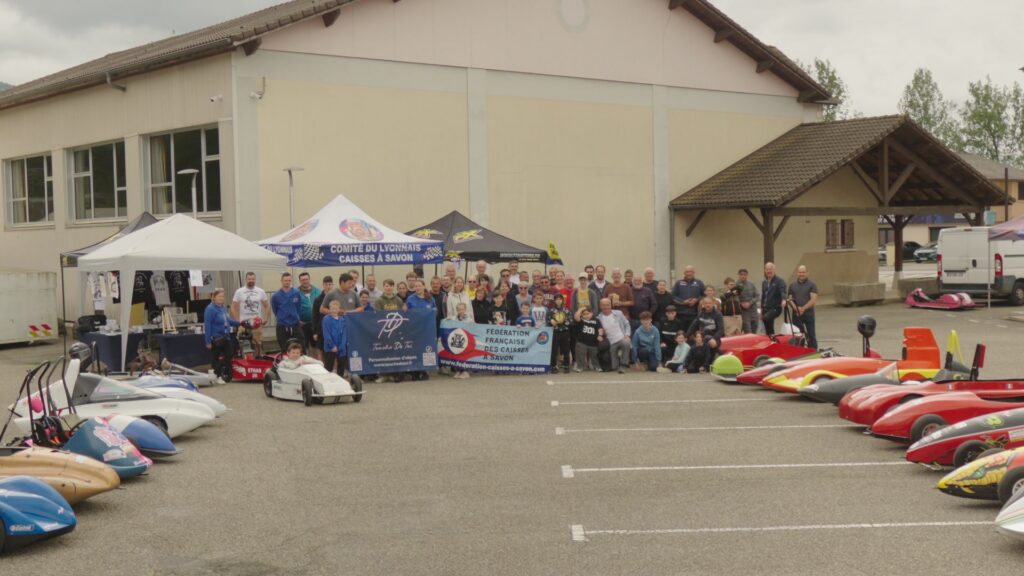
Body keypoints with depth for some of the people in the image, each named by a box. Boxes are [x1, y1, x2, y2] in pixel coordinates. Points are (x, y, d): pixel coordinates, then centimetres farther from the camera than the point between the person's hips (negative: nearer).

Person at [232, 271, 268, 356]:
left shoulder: (260, 291, 5)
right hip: (243, 323, -2)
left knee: (259, 344, 4)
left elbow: (267, 305, 13)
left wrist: (265, 318, 0)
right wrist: (237, 321, -7)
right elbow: (233, 307, 1)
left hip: (257, 323, 2)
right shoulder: (239, 292, -1)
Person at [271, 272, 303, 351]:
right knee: (284, 350, 8)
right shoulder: (276, 296, -7)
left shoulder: (296, 293, -4)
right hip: (282, 326, 0)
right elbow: (275, 310, 7)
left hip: (295, 325, 0)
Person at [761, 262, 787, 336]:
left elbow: (783, 291, -23)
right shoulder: (764, 283, 15)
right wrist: (761, 310, 20)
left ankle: (771, 334, -22)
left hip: (776, 308, -7)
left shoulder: (779, 281, -6)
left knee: (766, 318, -34)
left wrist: (783, 300, -43)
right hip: (766, 309, 7)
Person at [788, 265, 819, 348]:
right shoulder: (792, 285, 11)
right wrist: (796, 308, -10)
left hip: (808, 314, -3)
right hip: (796, 314, 3)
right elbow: (790, 299, 9)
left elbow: (814, 300, -9)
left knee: (811, 335, -1)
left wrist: (803, 308, -18)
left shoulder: (812, 284, -1)